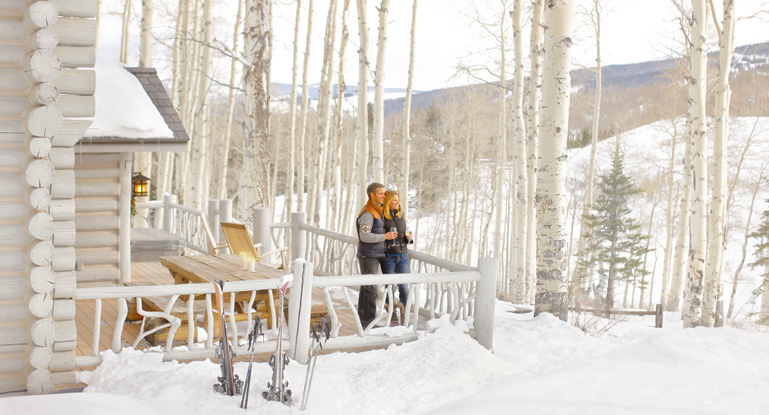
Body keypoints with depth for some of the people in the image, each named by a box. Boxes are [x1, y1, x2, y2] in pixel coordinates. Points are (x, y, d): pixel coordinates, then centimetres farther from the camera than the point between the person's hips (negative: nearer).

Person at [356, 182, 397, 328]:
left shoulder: (378, 211, 15)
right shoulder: (367, 213, -15)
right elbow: (365, 236, -22)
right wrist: (385, 236, -17)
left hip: (376, 256, 9)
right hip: (368, 256, -9)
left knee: (366, 289, 12)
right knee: (370, 290, -9)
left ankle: (362, 319, 18)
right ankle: (368, 322, -6)